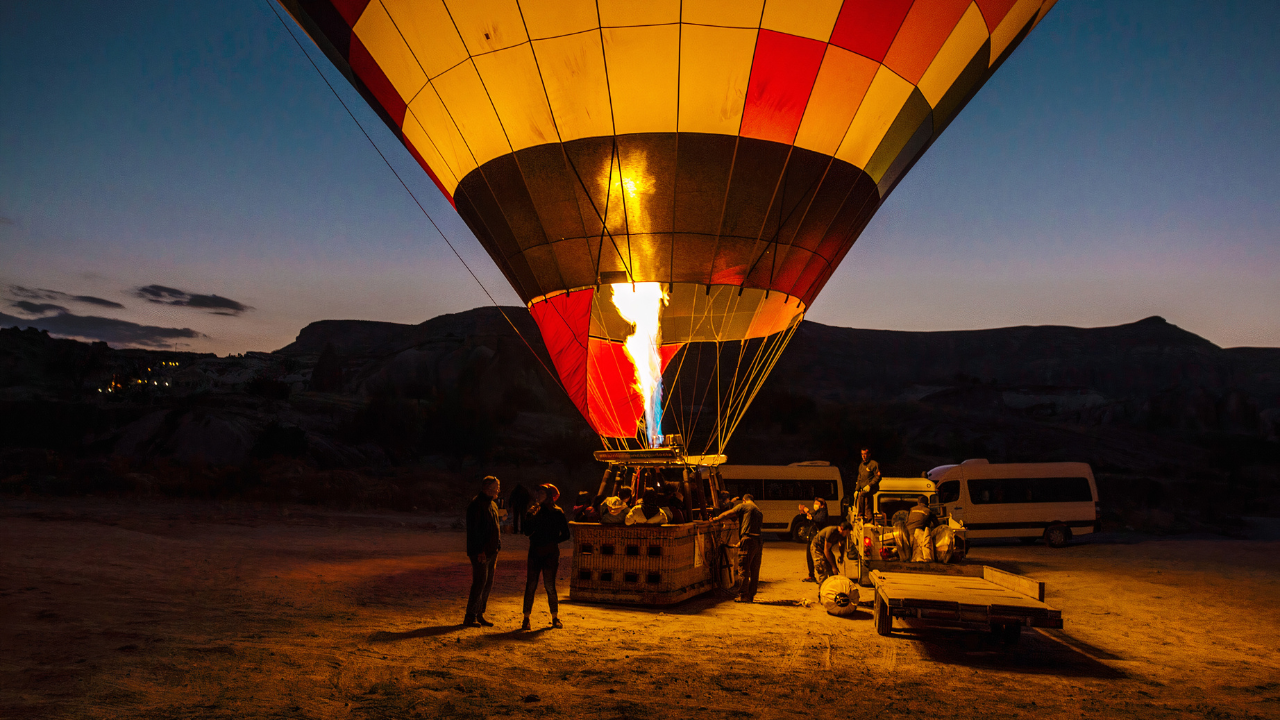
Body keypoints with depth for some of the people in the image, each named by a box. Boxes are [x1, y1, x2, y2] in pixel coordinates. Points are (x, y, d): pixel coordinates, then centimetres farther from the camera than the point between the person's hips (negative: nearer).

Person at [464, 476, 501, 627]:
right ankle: (470, 617, -1)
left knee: (488, 584, 11)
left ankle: (480, 615, 19)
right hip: (480, 552, -9)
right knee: (480, 582, -9)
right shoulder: (476, 505, -12)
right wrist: (479, 550, -21)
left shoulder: (493, 505, 16)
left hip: (492, 551, 9)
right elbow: (473, 529, -17)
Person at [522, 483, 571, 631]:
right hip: (535, 552, 3)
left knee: (549, 586, -1)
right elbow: (527, 532, 1)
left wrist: (552, 542, -8)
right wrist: (529, 518, -12)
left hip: (550, 553, -3)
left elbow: (565, 535, 1)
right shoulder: (535, 511, 9)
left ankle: (555, 618, 15)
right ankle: (526, 618, 6)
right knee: (530, 585, -1)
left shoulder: (558, 513, 0)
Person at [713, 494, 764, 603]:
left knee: (743, 569, -3)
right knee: (754, 570, 11)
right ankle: (751, 595, 16)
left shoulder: (743, 506, 3)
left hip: (747, 541, -7)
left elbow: (727, 514, 2)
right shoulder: (759, 511, 23)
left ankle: (743, 595, -2)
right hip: (758, 542, 7)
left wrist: (716, 518, 20)